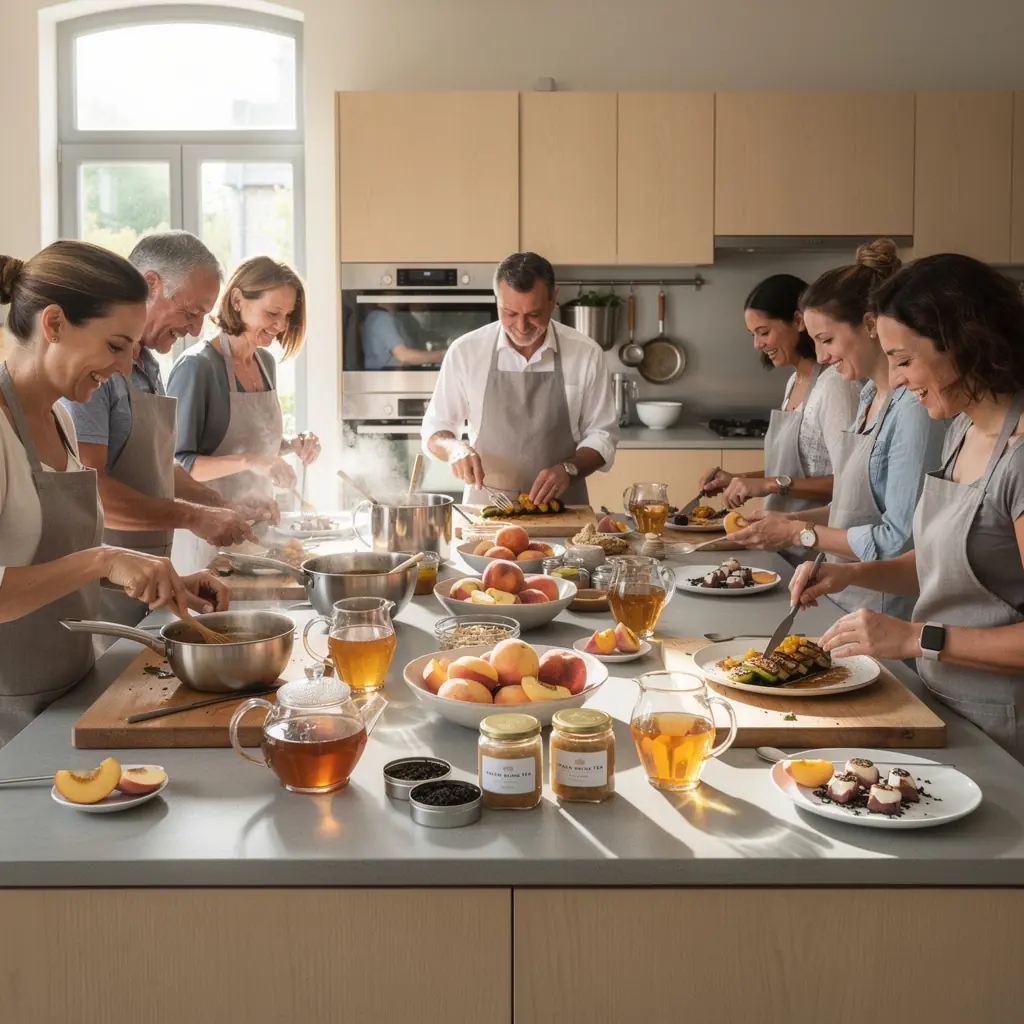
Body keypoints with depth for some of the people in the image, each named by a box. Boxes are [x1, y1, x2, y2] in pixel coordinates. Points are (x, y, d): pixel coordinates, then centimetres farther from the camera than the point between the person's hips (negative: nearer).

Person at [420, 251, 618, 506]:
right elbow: (435, 429, 8)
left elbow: (602, 436, 5)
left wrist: (568, 469, -13)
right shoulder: (465, 351, -1)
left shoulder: (586, 354, -1)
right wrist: (454, 449, -13)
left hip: (561, 511, 0)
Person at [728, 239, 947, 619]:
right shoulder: (870, 395, 9)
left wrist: (799, 534, -13)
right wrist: (793, 519, 3)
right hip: (847, 601, 8)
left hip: (886, 614, -8)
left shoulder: (914, 406, -19)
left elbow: (900, 541, -21)